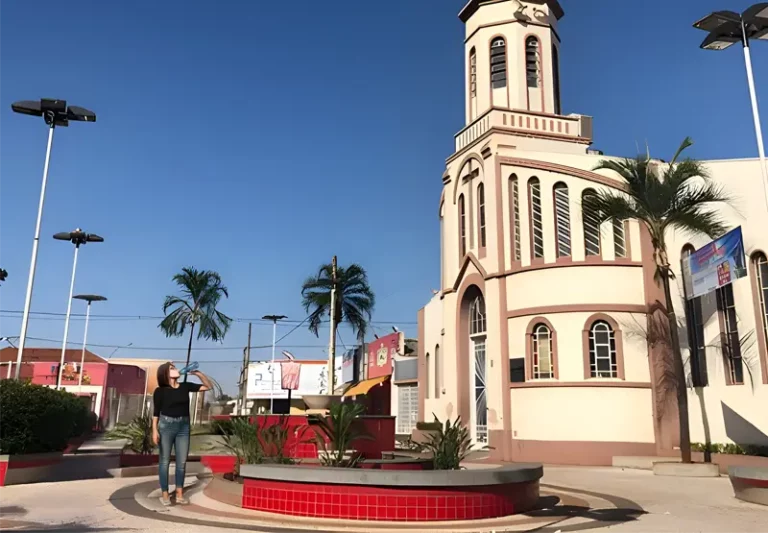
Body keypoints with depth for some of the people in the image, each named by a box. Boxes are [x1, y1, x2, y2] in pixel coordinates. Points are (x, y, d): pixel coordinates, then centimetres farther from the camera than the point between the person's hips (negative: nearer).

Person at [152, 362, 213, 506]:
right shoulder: (160, 391, -4)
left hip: (183, 426, 4)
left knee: (182, 462, 6)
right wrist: (154, 430, -10)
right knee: (165, 461, 3)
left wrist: (197, 373, -5)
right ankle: (165, 494, 11)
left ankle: (179, 494, 15)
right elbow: (156, 412, -2)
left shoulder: (185, 386, 5)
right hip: (166, 425, -3)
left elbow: (208, 386, 6)